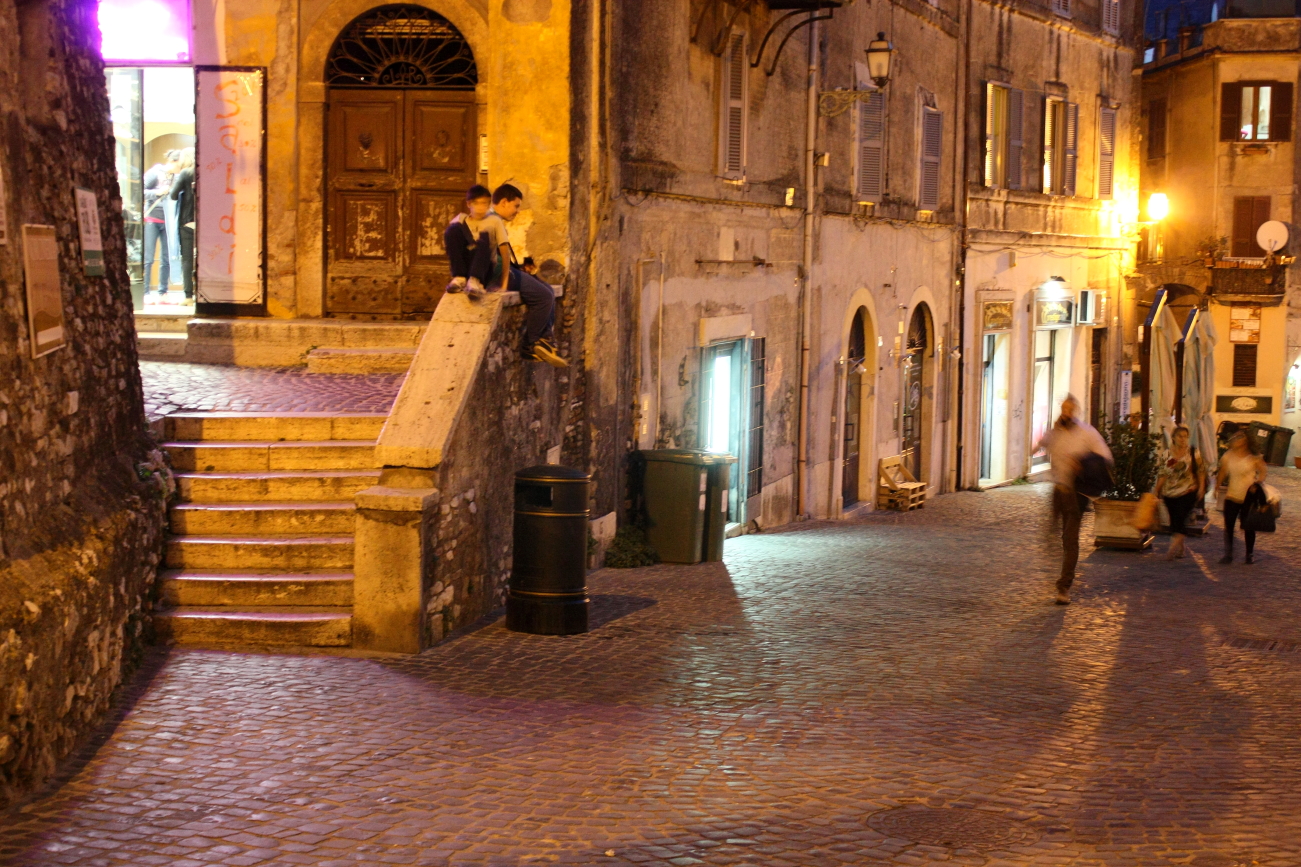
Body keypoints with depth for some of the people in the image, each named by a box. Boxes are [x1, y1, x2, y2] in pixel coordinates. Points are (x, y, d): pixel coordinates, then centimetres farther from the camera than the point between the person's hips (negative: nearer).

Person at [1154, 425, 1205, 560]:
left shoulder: (1193, 452, 1)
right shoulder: (1167, 454, 5)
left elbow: (1200, 471, 3)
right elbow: (1162, 474, 9)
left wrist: (1201, 488, -5)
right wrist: (1157, 491, 8)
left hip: (1188, 492, -3)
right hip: (1170, 493, 3)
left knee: (1180, 519, -13)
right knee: (1174, 520, 6)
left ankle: (1173, 548, -18)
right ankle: (1180, 549, 19)